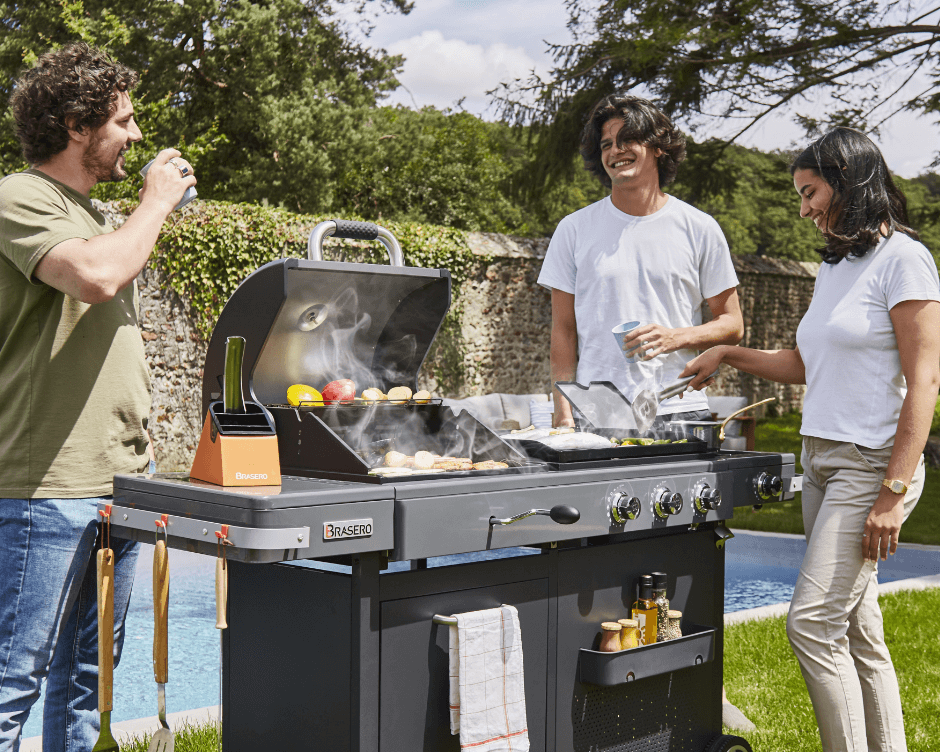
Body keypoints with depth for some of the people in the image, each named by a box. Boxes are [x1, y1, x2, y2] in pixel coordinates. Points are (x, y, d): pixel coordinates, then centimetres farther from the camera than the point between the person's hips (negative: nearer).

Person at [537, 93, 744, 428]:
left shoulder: (698, 228, 7)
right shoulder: (573, 230, 8)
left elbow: (732, 324, 9)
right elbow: (563, 331, 8)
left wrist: (675, 337, -10)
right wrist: (563, 412, -2)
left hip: (678, 410, 0)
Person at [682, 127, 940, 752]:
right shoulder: (835, 266, 16)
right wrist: (728, 355, 16)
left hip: (872, 462, -8)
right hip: (822, 459, 8)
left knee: (813, 621, -13)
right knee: (858, 629, 9)